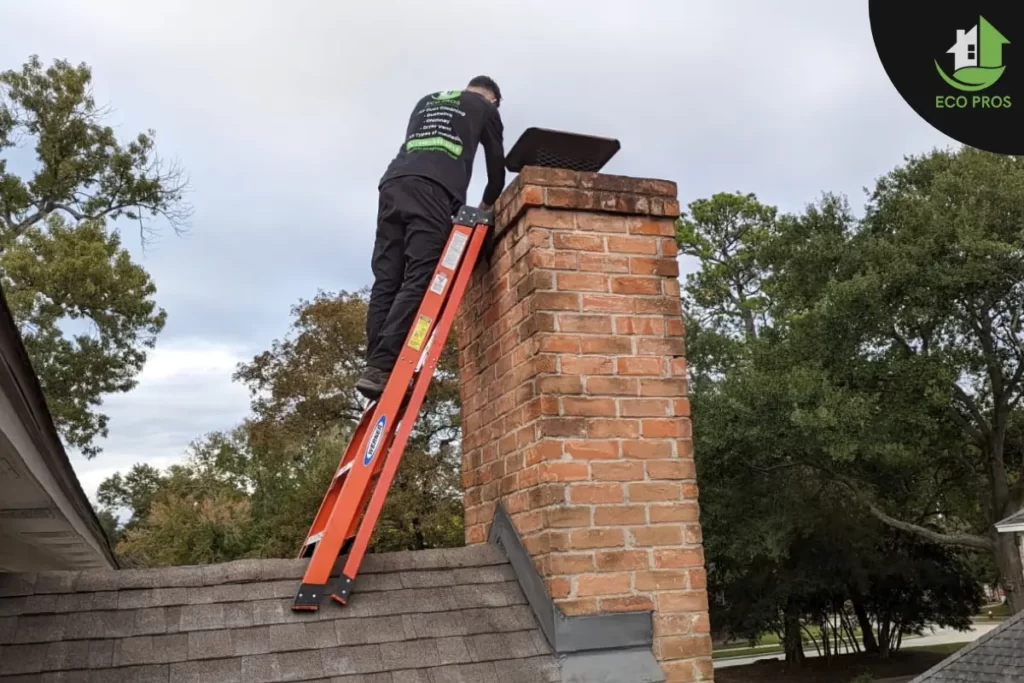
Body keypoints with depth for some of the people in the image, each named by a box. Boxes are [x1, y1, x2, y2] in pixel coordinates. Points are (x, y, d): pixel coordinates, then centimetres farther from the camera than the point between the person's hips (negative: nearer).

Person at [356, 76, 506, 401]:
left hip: (393, 185, 5)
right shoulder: (485, 107, 25)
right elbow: (497, 165, 28)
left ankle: (377, 366, -13)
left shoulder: (426, 102, 38)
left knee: (386, 283, -2)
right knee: (418, 281, -15)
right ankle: (381, 368, -27)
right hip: (432, 189, -5)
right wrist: (487, 205, 46)